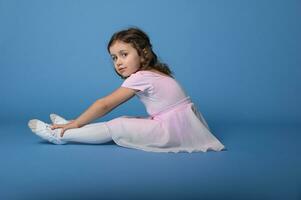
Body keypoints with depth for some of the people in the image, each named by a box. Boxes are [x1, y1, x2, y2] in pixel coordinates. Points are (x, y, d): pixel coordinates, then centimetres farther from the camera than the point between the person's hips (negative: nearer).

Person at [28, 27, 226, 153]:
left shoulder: (140, 77, -12)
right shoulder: (151, 73, 14)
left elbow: (104, 105, -9)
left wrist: (76, 123, -2)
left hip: (174, 129, -9)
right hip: (177, 124, 9)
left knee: (117, 127, -8)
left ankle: (62, 135, -1)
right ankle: (74, 129, 16)